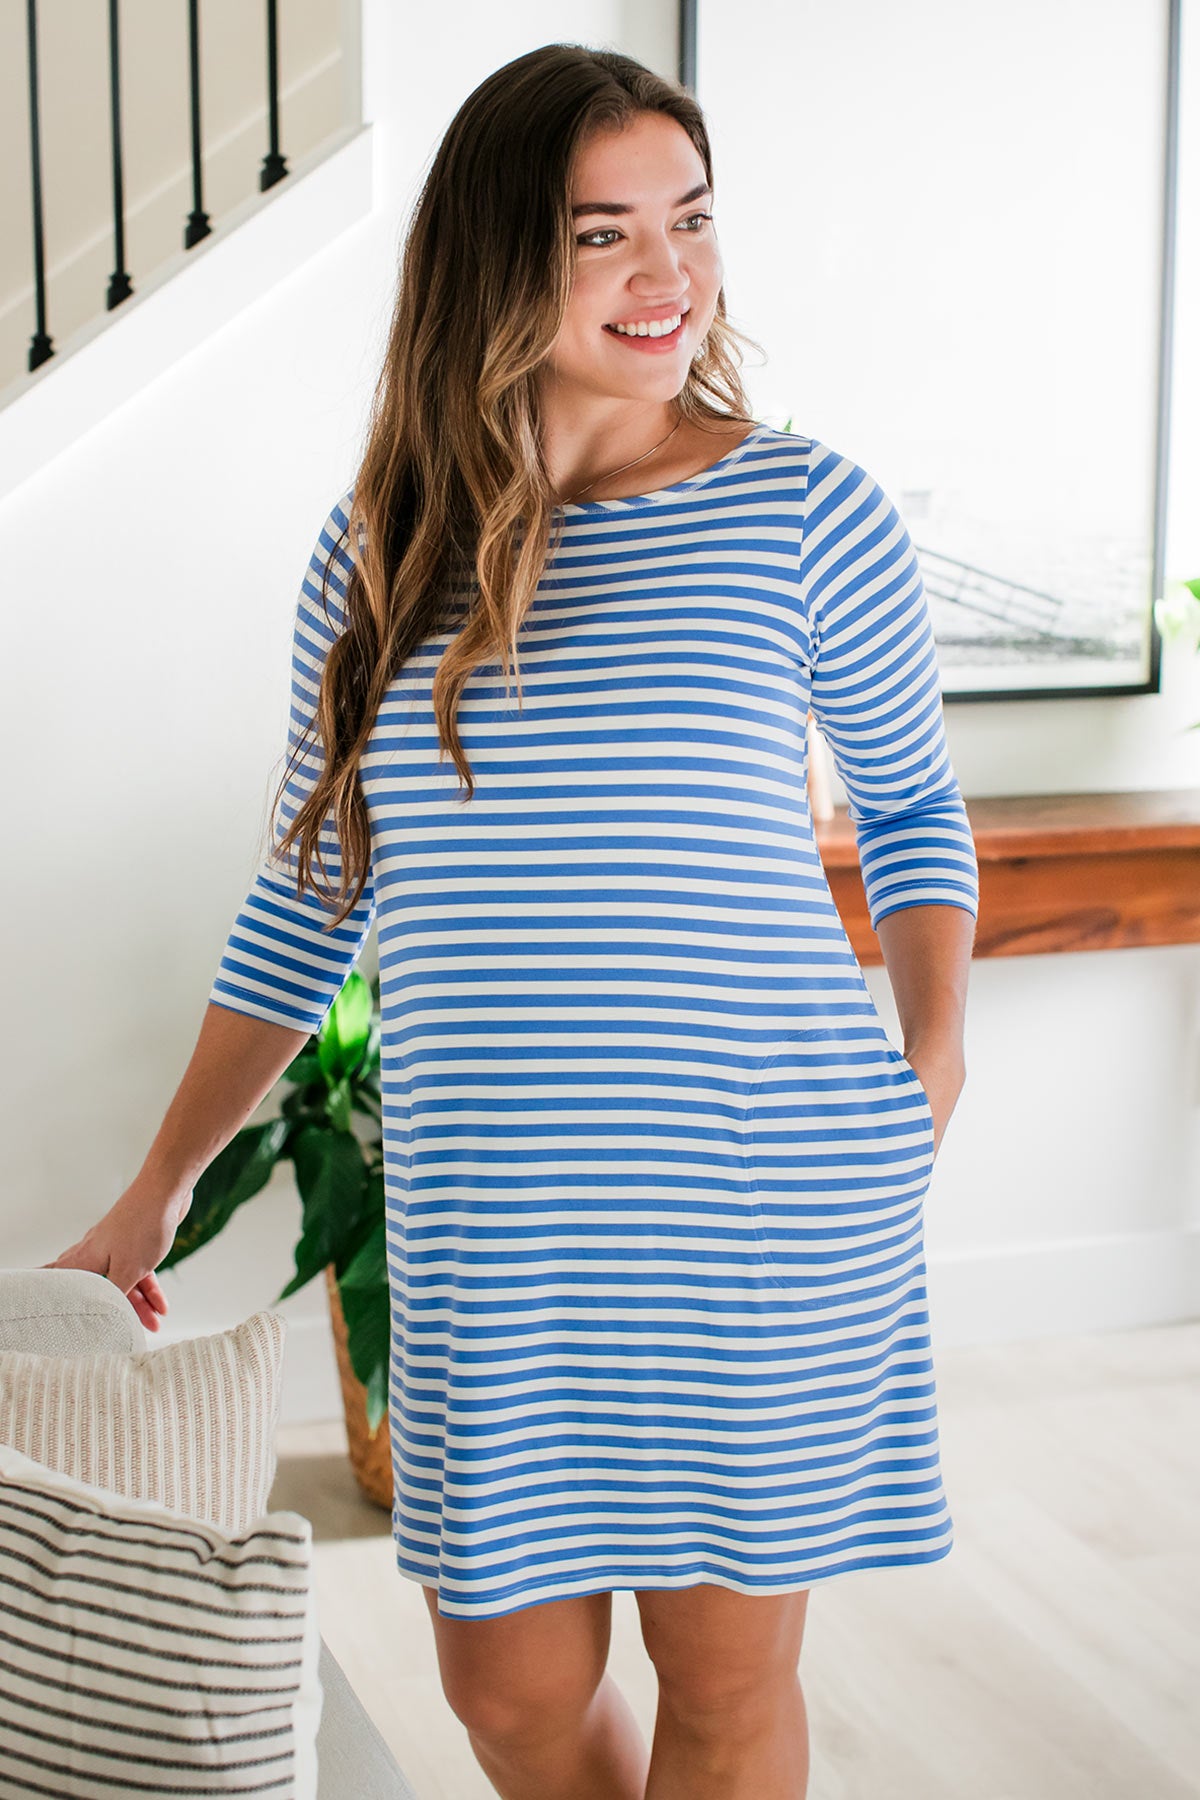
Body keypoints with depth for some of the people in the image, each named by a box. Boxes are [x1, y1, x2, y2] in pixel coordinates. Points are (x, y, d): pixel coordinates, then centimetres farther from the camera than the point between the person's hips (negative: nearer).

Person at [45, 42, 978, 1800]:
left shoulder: (803, 507, -4)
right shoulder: (383, 551, 4)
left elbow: (912, 805, 11)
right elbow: (304, 903, 12)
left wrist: (935, 1052, -2)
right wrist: (158, 1192, 14)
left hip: (766, 1208, -2)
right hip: (487, 1237, 3)